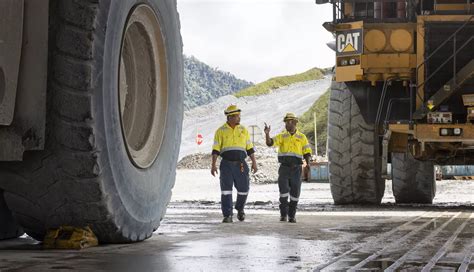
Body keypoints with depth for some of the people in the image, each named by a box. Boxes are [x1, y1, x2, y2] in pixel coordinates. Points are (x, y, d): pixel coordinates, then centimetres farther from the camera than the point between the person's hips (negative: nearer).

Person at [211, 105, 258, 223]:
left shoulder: (243, 130, 10)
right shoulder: (221, 131, 3)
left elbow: (250, 148, 12)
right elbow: (216, 149, 0)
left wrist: (254, 162, 4)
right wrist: (213, 165, -8)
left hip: (241, 164, 2)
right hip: (226, 164, -2)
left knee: (243, 189, 2)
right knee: (226, 190, -7)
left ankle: (240, 209, 29)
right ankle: (227, 216, -3)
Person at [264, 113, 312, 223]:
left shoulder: (302, 137, 4)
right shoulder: (282, 136, 4)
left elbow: (307, 152, 5)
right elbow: (270, 143, -11)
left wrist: (308, 163, -15)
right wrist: (267, 133, -31)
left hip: (296, 169, 0)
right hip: (284, 168, 0)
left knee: (295, 193, 0)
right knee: (284, 191, -12)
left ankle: (292, 216, 14)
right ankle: (283, 215, 1)